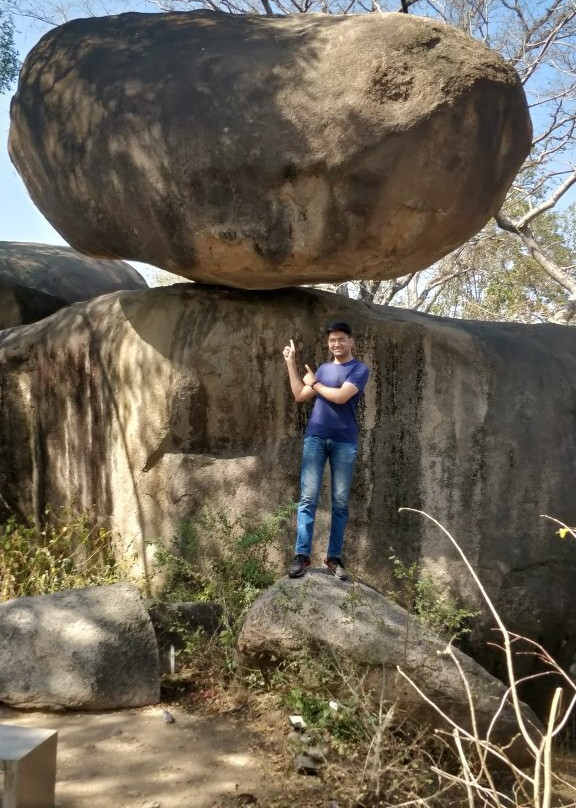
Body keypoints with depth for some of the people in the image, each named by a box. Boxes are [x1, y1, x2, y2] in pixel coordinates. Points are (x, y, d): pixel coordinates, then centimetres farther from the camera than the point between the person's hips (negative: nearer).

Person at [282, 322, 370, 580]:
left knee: (340, 502, 2)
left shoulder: (359, 369, 0)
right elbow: (300, 395, 15)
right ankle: (302, 554, -4)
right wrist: (291, 364, 14)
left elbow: (341, 396, -13)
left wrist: (315, 384, 2)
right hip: (315, 438, 3)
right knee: (307, 498, -5)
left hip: (344, 442, -3)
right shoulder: (322, 369, 18)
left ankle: (334, 557, 7)